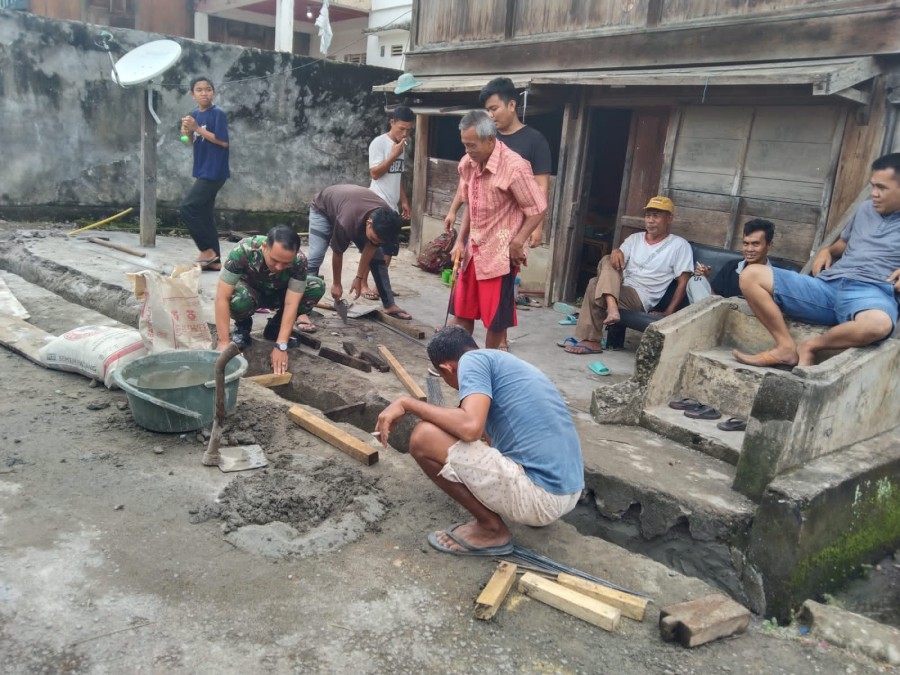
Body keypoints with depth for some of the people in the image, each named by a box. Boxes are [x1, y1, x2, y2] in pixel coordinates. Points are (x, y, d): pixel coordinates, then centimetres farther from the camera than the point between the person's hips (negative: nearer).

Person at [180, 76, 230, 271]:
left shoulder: (218, 113, -10)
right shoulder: (194, 115, 12)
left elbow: (223, 141, -18)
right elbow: (194, 144, 18)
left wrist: (197, 128, -16)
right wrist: (187, 133, -4)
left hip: (214, 172, -8)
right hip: (203, 171, 8)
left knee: (188, 207, -12)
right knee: (205, 214, 9)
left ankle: (207, 250, -1)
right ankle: (214, 259, 14)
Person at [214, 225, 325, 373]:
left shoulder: (299, 260, -31)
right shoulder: (243, 250, -36)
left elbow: (291, 303, -31)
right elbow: (222, 298, -34)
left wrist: (281, 346, -38)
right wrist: (223, 343, -37)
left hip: (279, 294, 2)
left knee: (317, 287, -24)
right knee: (238, 299, -39)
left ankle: (275, 327, -3)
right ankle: (243, 326, -1)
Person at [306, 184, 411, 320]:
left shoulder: (386, 220, -30)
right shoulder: (346, 222, -45)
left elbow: (370, 247, -15)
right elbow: (337, 254, -27)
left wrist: (359, 278, -12)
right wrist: (336, 284, -14)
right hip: (323, 209, -5)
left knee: (377, 257, -3)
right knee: (315, 257, -22)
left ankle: (390, 306, 4)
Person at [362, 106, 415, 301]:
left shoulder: (401, 146, 14)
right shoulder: (379, 143, -9)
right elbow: (375, 173, -15)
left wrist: (404, 201, 16)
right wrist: (394, 155, -16)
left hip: (392, 206, 8)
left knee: (390, 248, 8)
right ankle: (363, 284, 6)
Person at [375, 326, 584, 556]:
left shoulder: (473, 360, -5)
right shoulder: (505, 363, 22)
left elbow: (470, 427, -23)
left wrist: (407, 403, -10)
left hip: (540, 495, -10)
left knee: (424, 438, -10)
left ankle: (491, 529, 2)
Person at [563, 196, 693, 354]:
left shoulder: (679, 245, 2)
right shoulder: (635, 238, 18)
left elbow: (683, 283, -4)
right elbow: (619, 257, 6)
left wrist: (668, 313, -14)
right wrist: (616, 251, -20)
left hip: (641, 298, -5)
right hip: (619, 289, 5)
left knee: (595, 287, -25)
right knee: (607, 261, -22)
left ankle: (590, 340, -20)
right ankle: (611, 308, -38)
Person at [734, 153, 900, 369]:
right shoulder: (865, 208, 23)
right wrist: (827, 251, 15)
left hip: (872, 293, -5)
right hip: (827, 285, 5)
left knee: (878, 324, -44)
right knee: (751, 275, -13)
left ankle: (810, 346, -16)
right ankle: (787, 347, -17)